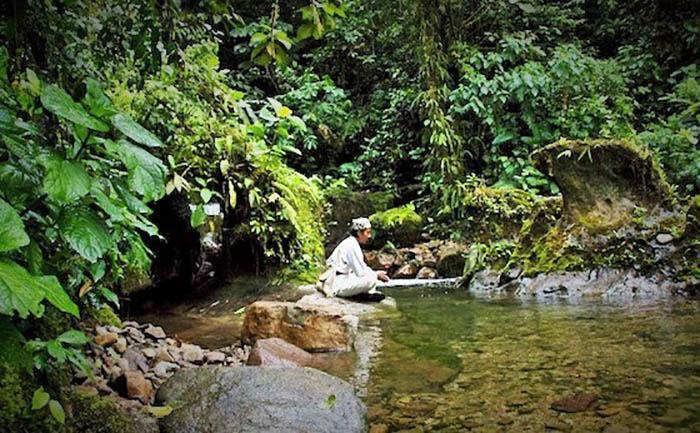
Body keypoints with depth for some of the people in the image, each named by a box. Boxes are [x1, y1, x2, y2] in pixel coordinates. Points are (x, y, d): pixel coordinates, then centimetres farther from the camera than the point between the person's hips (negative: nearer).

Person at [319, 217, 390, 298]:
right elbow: (360, 272, -17)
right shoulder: (352, 246, -16)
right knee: (371, 279, -27)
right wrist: (377, 275, -4)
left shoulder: (351, 243, 13)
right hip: (339, 286, -10)